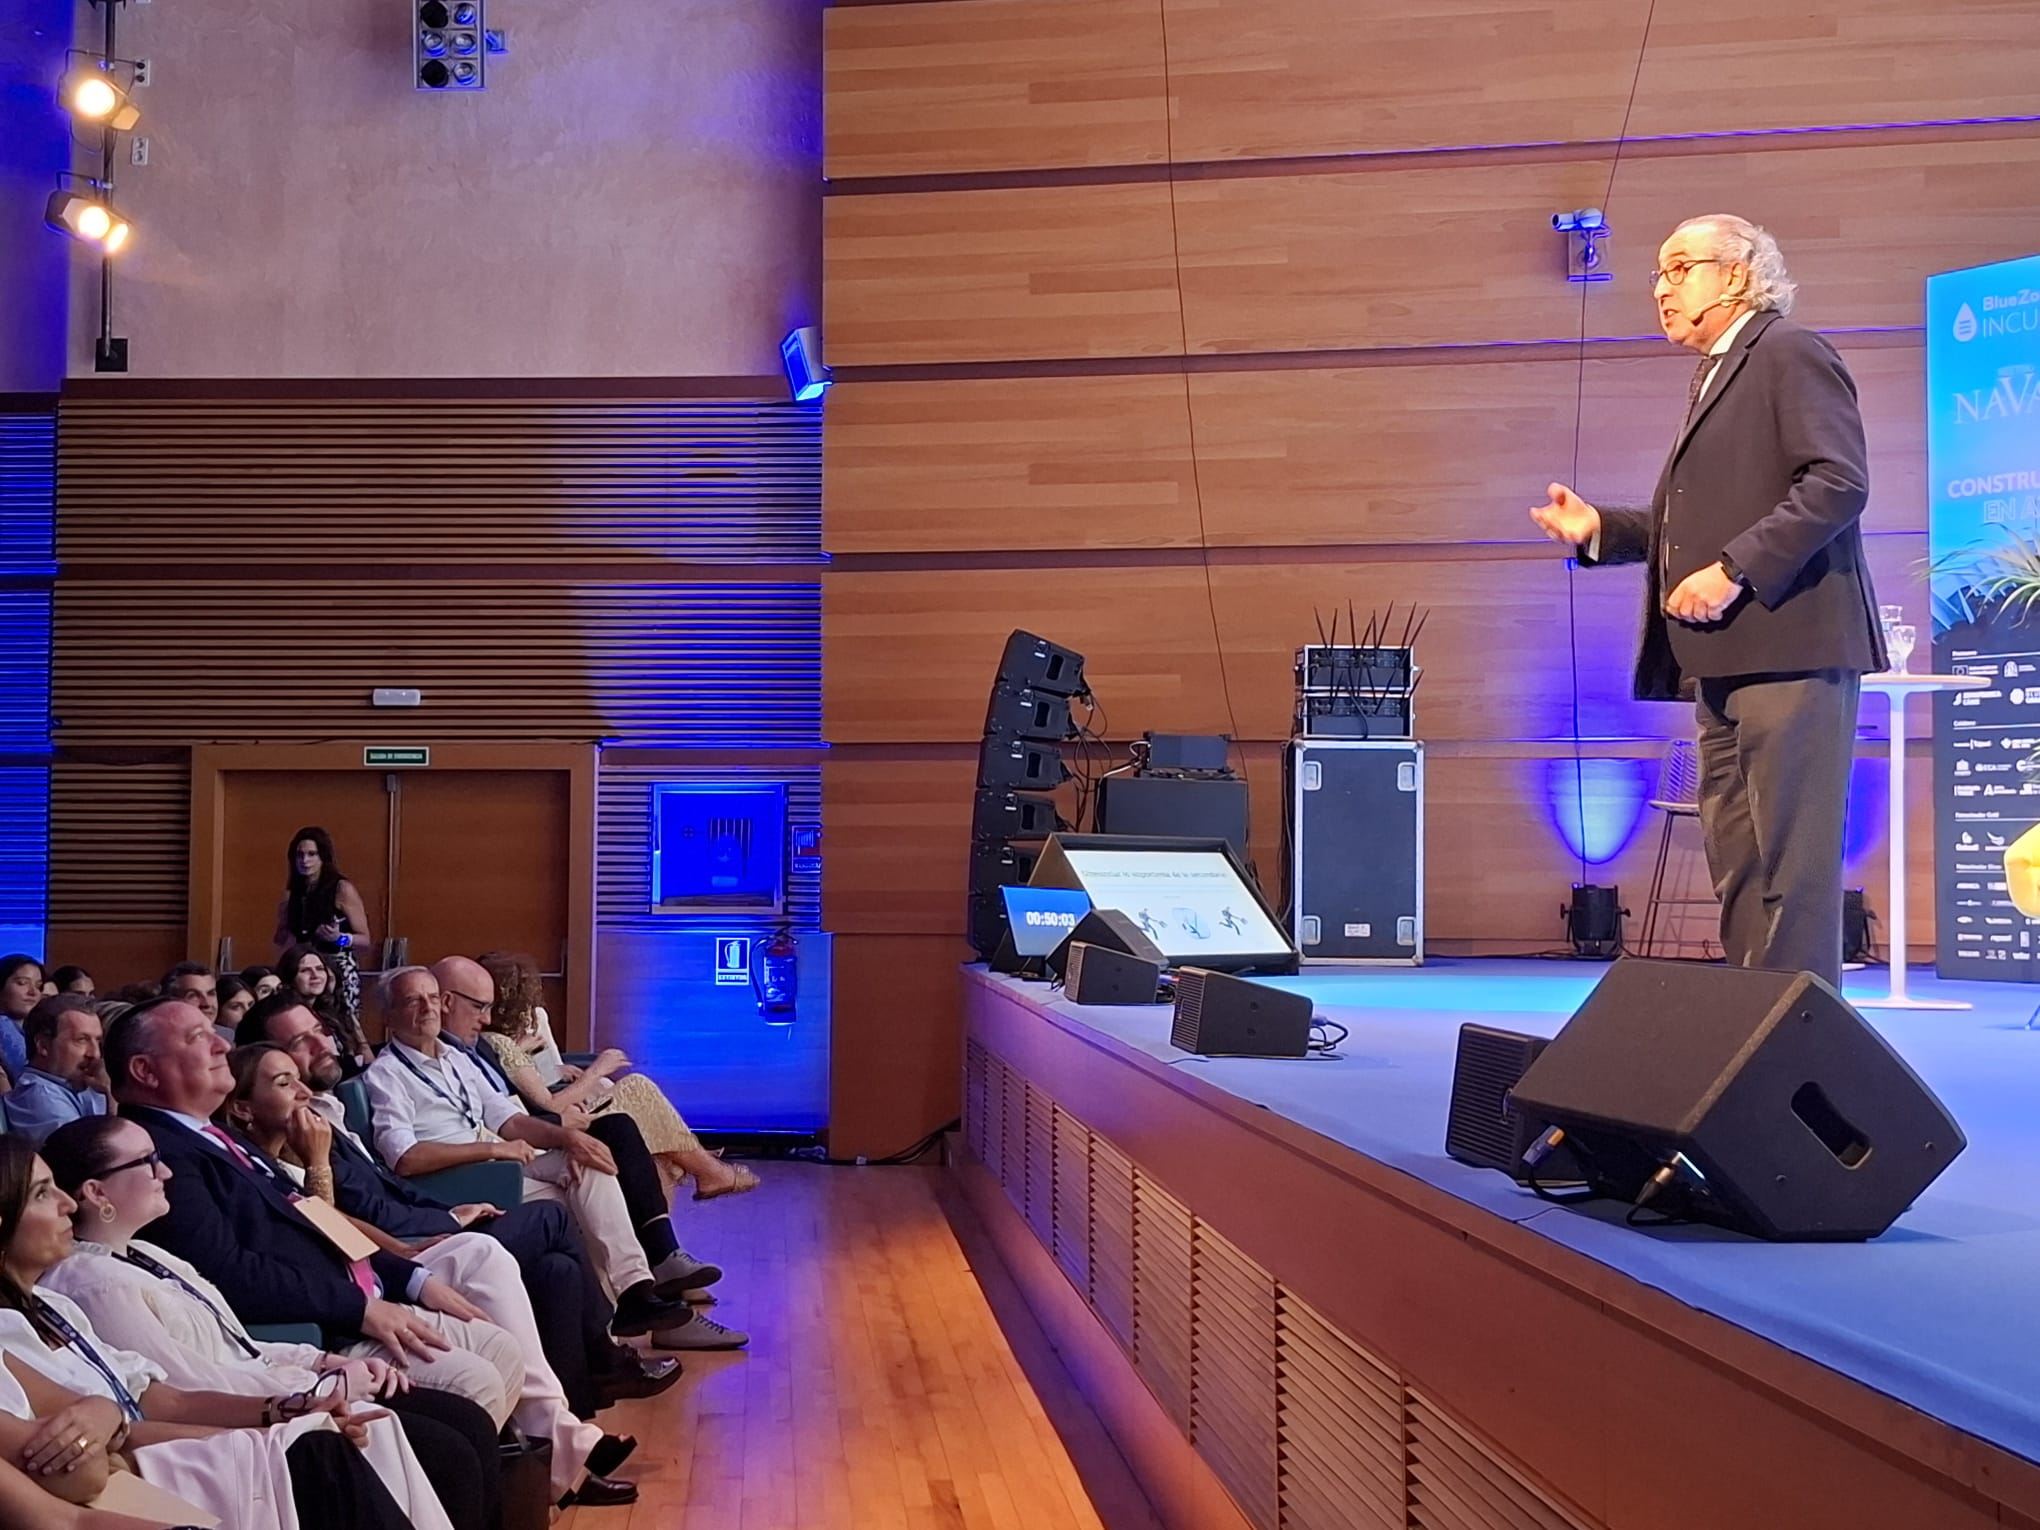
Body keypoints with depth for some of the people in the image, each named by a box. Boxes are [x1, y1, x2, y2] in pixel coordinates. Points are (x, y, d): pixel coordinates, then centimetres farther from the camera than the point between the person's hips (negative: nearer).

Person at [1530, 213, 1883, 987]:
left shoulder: (1790, 353, -4)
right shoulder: (1714, 376, 24)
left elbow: (1839, 482, -16)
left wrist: (1734, 571, -21)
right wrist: (1600, 528, 9)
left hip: (1790, 643, -10)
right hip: (1726, 659, 10)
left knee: (1791, 857, -9)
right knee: (1735, 858, 9)